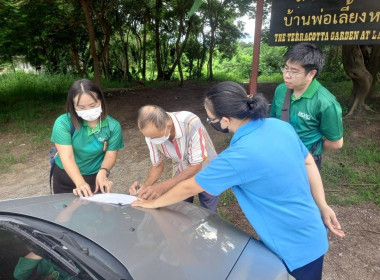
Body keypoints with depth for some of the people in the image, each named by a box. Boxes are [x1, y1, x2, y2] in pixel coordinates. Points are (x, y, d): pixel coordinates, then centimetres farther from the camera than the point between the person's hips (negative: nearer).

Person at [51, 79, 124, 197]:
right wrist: (80, 183, -41)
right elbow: (67, 157, -27)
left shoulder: (113, 126, -16)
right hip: (65, 177, 1)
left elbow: (110, 155, -12)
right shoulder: (63, 123, -21)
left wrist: (103, 172, -34)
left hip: (95, 178, 0)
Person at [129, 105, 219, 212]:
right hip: (182, 176, 3)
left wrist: (162, 187, -40)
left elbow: (196, 167, -29)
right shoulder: (152, 133, -22)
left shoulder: (191, 123, -35)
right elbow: (157, 165, -7)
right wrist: (146, 185, -26)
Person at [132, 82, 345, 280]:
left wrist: (154, 203, 0)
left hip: (297, 246, -7)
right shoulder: (280, 126, -9)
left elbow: (189, 188, -18)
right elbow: (309, 163, 3)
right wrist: (322, 206, 14)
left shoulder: (239, 156, -31)